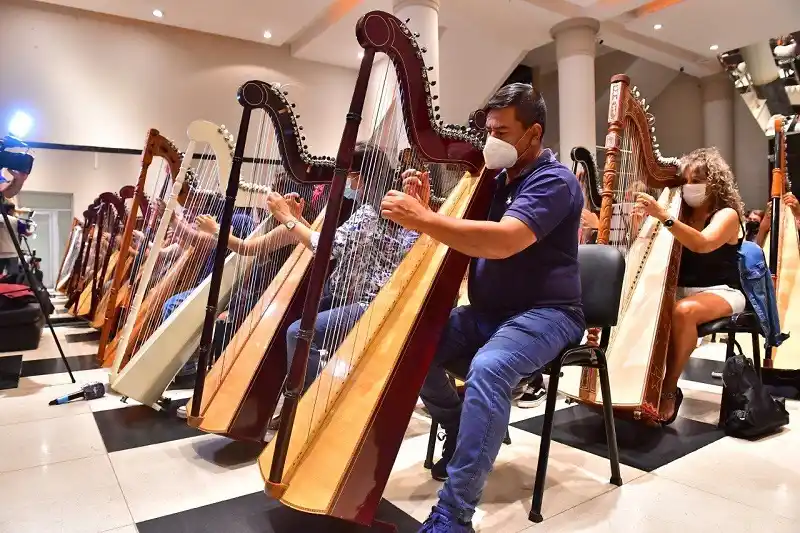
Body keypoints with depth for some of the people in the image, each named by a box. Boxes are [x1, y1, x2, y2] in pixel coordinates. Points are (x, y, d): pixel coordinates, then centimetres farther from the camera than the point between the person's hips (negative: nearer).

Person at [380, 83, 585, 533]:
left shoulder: (554, 180, -12)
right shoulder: (494, 176, 12)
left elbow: (503, 241, -30)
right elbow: (457, 237, 11)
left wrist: (423, 219, -31)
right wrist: (424, 208, -7)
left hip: (544, 312, -7)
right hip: (487, 311, 8)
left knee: (488, 370, -35)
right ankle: (467, 437, 14)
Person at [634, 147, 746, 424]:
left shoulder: (727, 214, -6)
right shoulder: (684, 214, 12)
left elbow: (702, 244, -28)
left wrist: (664, 216, -39)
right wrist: (645, 221, -15)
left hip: (721, 292, -5)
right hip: (681, 290, 6)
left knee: (683, 311, -37)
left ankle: (669, 389, -23)